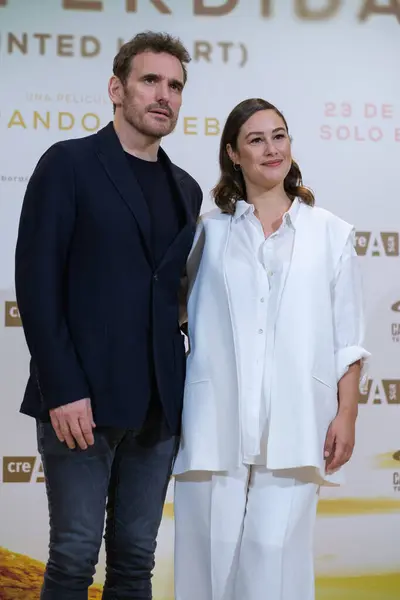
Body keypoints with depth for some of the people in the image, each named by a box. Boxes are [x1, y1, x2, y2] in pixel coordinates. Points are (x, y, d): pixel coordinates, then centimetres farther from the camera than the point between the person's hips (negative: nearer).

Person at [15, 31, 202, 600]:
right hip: (83, 400, -5)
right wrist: (62, 389, -14)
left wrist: (186, 392, 6)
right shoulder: (69, 163, -1)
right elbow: (37, 281, -7)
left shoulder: (185, 189, 16)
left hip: (158, 404, 5)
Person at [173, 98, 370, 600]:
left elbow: (348, 341, 9)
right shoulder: (210, 232, 12)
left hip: (292, 427, -1)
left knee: (275, 556, -7)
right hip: (215, 422, 1)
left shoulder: (331, 234, 11)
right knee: (212, 550, 1)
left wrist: (346, 416, 1)